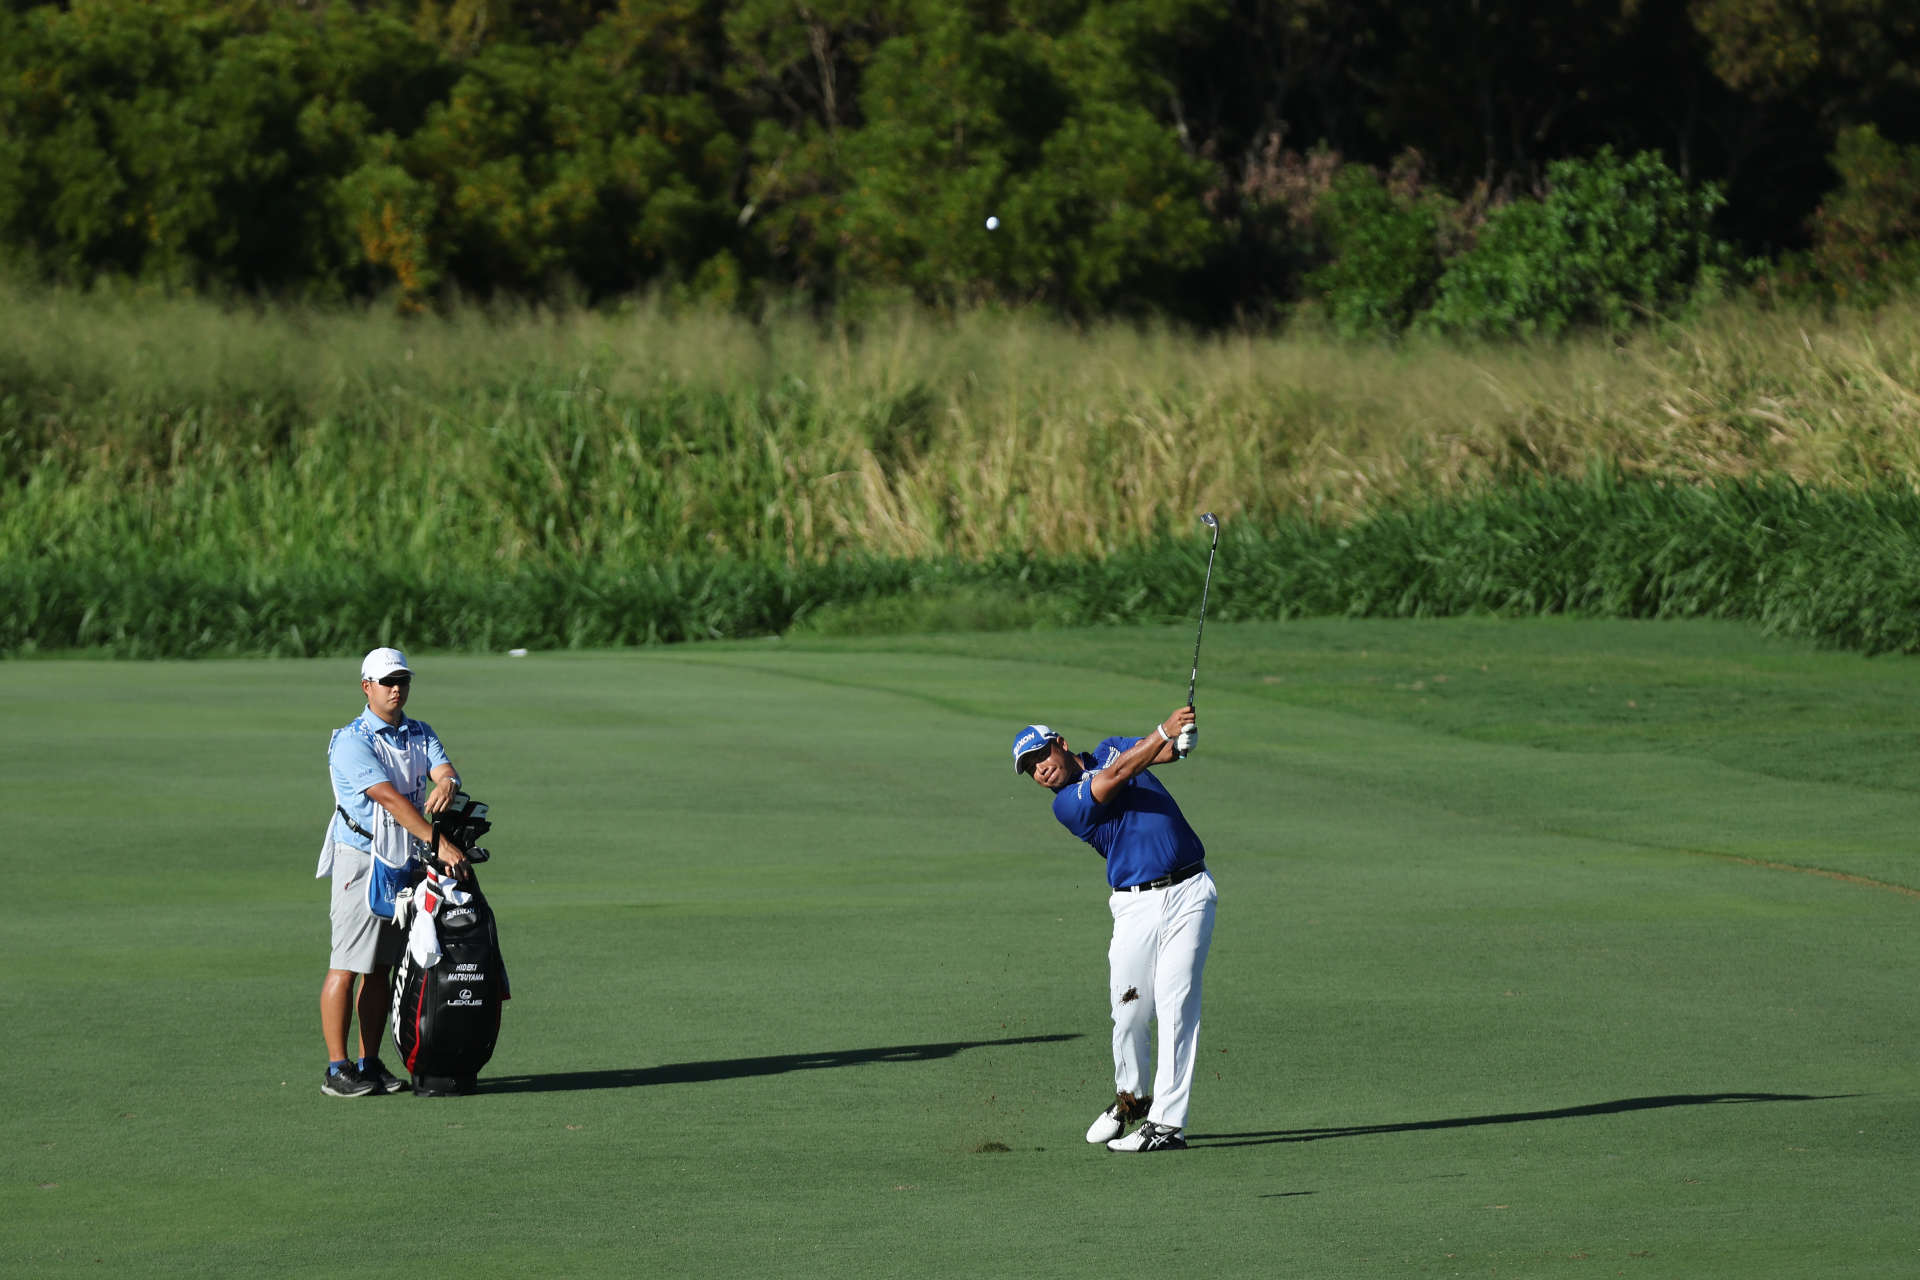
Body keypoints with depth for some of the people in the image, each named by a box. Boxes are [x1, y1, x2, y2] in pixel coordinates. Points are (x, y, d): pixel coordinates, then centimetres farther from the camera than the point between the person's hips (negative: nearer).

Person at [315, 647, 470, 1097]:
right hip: (361, 860, -7)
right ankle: (337, 1068, -6)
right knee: (347, 966, -7)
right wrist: (440, 843, -29)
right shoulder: (352, 741, -12)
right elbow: (390, 798, -22)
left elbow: (445, 769, -5)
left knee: (382, 967, 9)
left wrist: (447, 783, -32)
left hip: (406, 864, 7)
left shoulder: (421, 735, 12)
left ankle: (370, 1064, 14)